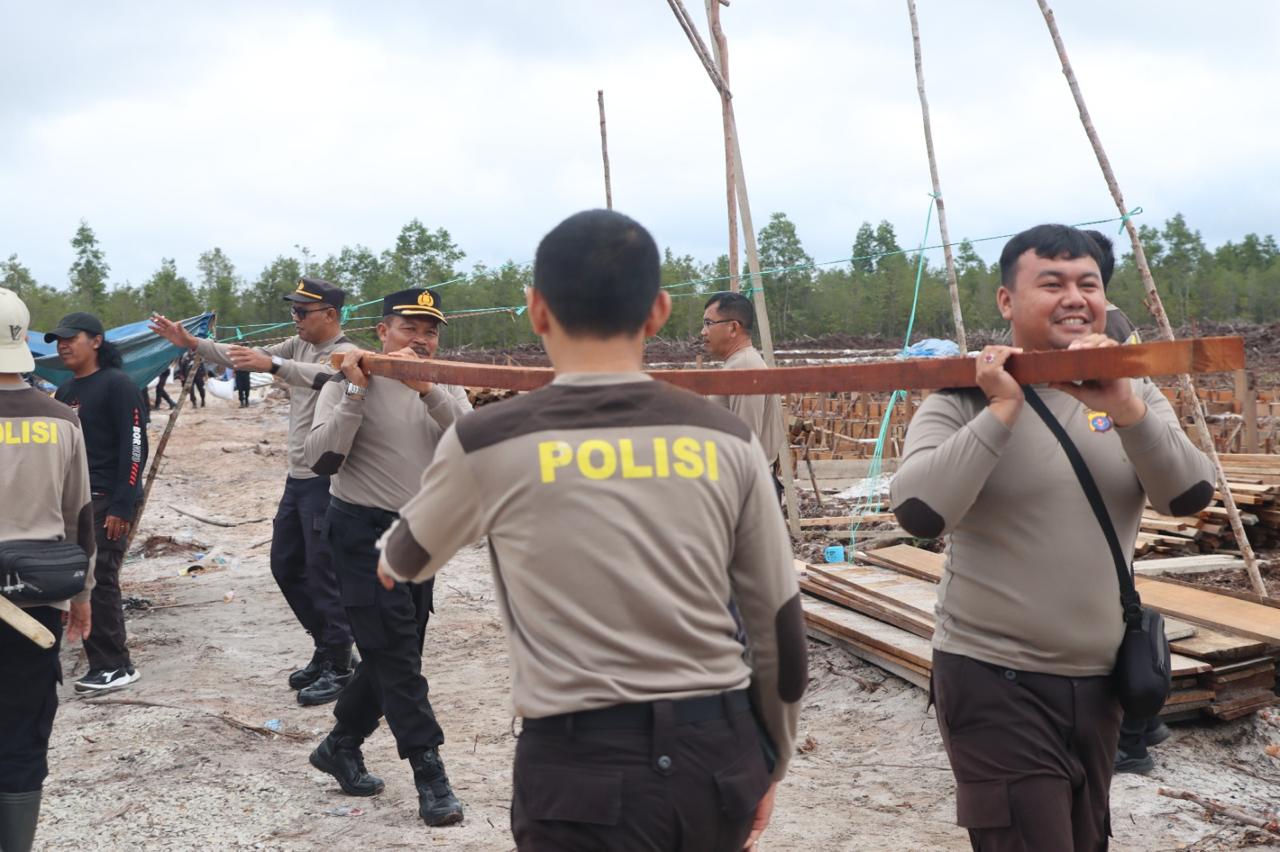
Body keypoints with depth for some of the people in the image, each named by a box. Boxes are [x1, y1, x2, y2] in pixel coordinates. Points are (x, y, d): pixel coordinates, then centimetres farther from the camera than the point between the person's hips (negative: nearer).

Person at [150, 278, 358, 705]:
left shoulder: (346, 354, -15)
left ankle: (338, 667, 8)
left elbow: (323, 376, -36)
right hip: (297, 478, 9)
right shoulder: (299, 346, 11)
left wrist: (272, 364, -50)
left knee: (324, 573, -4)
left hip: (326, 481, -9)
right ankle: (327, 648, 28)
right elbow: (250, 358, 13)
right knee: (285, 566, 16)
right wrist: (191, 342, 5)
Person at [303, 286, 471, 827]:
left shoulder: (445, 385, 6)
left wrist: (428, 390, -24)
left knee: (393, 656, 14)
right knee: (396, 655, -7)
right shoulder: (352, 381, -8)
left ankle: (341, 747, 32)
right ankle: (429, 773, 0)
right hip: (365, 532, -6)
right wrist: (356, 393, -24)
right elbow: (320, 461, -18)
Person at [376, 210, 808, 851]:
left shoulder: (487, 443, -6)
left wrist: (390, 561, 39)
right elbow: (779, 624, 7)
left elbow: (409, 557, 15)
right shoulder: (728, 442, 0)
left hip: (585, 766, -4)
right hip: (718, 755, 4)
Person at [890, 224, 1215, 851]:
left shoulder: (1131, 393, 5)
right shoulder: (966, 397, -11)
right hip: (995, 679, -6)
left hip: (1100, 677, 6)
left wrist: (1127, 410, -21)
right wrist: (1001, 412, -25)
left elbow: (1190, 498, -7)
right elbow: (917, 514, -24)